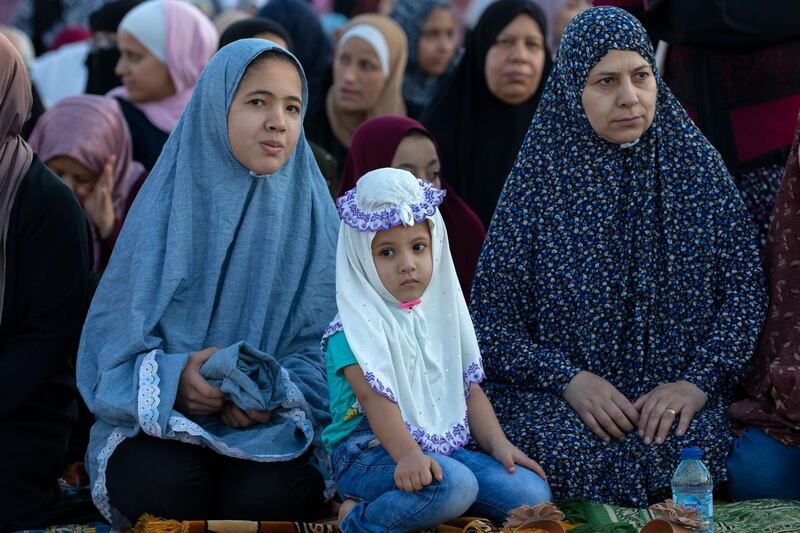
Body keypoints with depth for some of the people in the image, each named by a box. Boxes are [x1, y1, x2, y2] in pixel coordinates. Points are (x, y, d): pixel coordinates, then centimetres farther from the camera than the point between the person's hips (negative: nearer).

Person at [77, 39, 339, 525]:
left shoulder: (312, 215, 5)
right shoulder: (166, 208, 2)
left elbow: (324, 339, 3)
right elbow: (116, 335, 1)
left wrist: (278, 392, -18)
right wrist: (171, 378, -21)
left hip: (278, 425, 0)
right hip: (164, 420, 0)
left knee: (264, 495, -34)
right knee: (160, 482, -35)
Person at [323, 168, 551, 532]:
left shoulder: (441, 314, 14)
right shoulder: (356, 325, -9)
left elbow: (469, 389, 16)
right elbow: (374, 396, -22)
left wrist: (498, 444, 2)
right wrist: (408, 455, -35)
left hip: (444, 447, 8)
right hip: (372, 453, -8)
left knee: (532, 494, -8)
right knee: (455, 485, -35)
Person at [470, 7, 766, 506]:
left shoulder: (696, 165, 6)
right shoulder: (539, 179, 1)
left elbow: (745, 288, 2)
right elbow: (493, 319, -1)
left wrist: (697, 380, -12)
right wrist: (568, 379, -16)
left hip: (677, 394, 1)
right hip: (556, 397, -1)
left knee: (687, 448, -32)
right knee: (569, 452, -33)